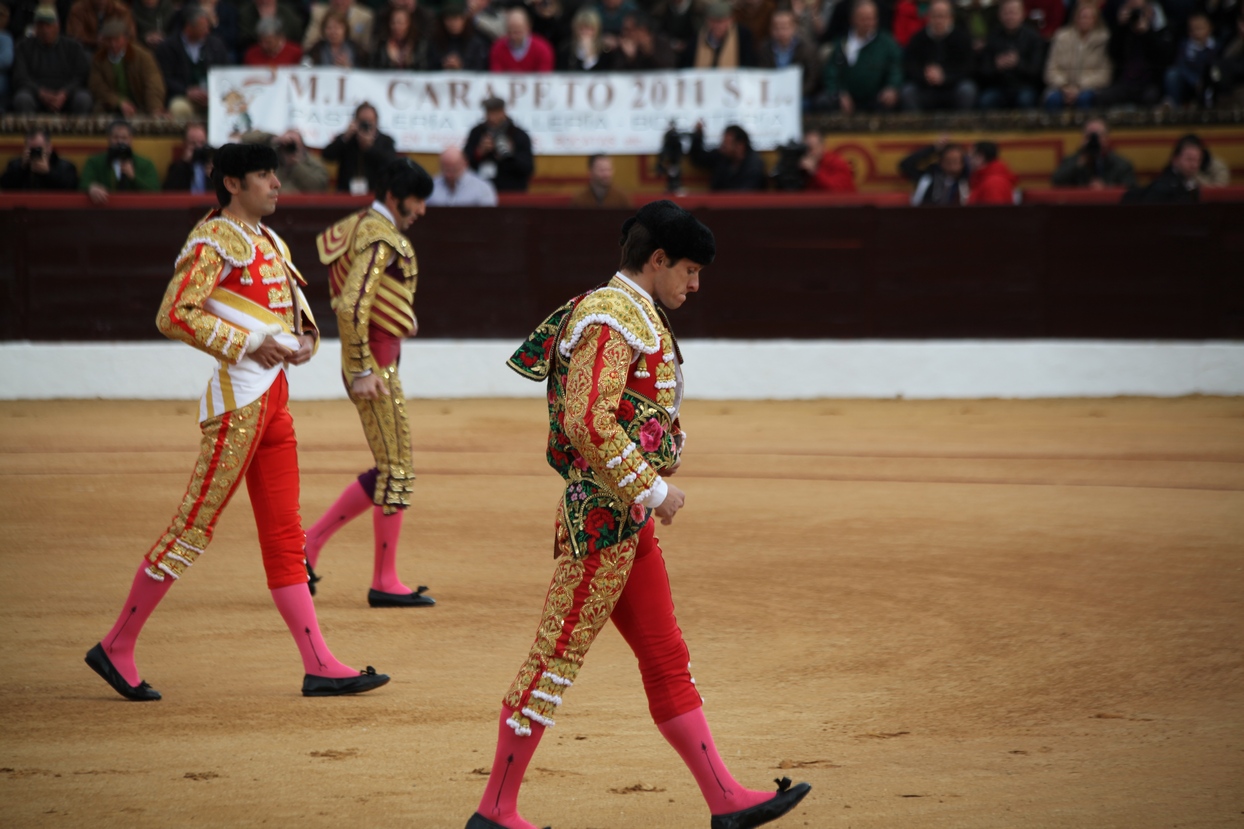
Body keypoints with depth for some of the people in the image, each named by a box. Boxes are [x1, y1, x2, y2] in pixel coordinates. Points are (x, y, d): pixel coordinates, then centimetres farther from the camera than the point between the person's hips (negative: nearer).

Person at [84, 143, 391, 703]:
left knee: (284, 532, 7)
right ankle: (116, 648, 1)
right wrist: (248, 344, -19)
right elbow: (173, 315, -17)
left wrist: (304, 336, 5)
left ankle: (319, 666, 6)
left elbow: (292, 303, 28)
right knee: (194, 525, -7)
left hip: (275, 399, 9)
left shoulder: (269, 242, 19)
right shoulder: (214, 240, -8)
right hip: (238, 398, -9)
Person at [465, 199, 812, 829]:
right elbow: (589, 422, -24)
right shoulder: (613, 317, -14)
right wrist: (653, 488, -20)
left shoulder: (634, 316, 18)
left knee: (667, 659, 11)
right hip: (603, 518, -11)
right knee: (557, 658, -6)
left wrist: (648, 492, 14)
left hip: (629, 519, 11)